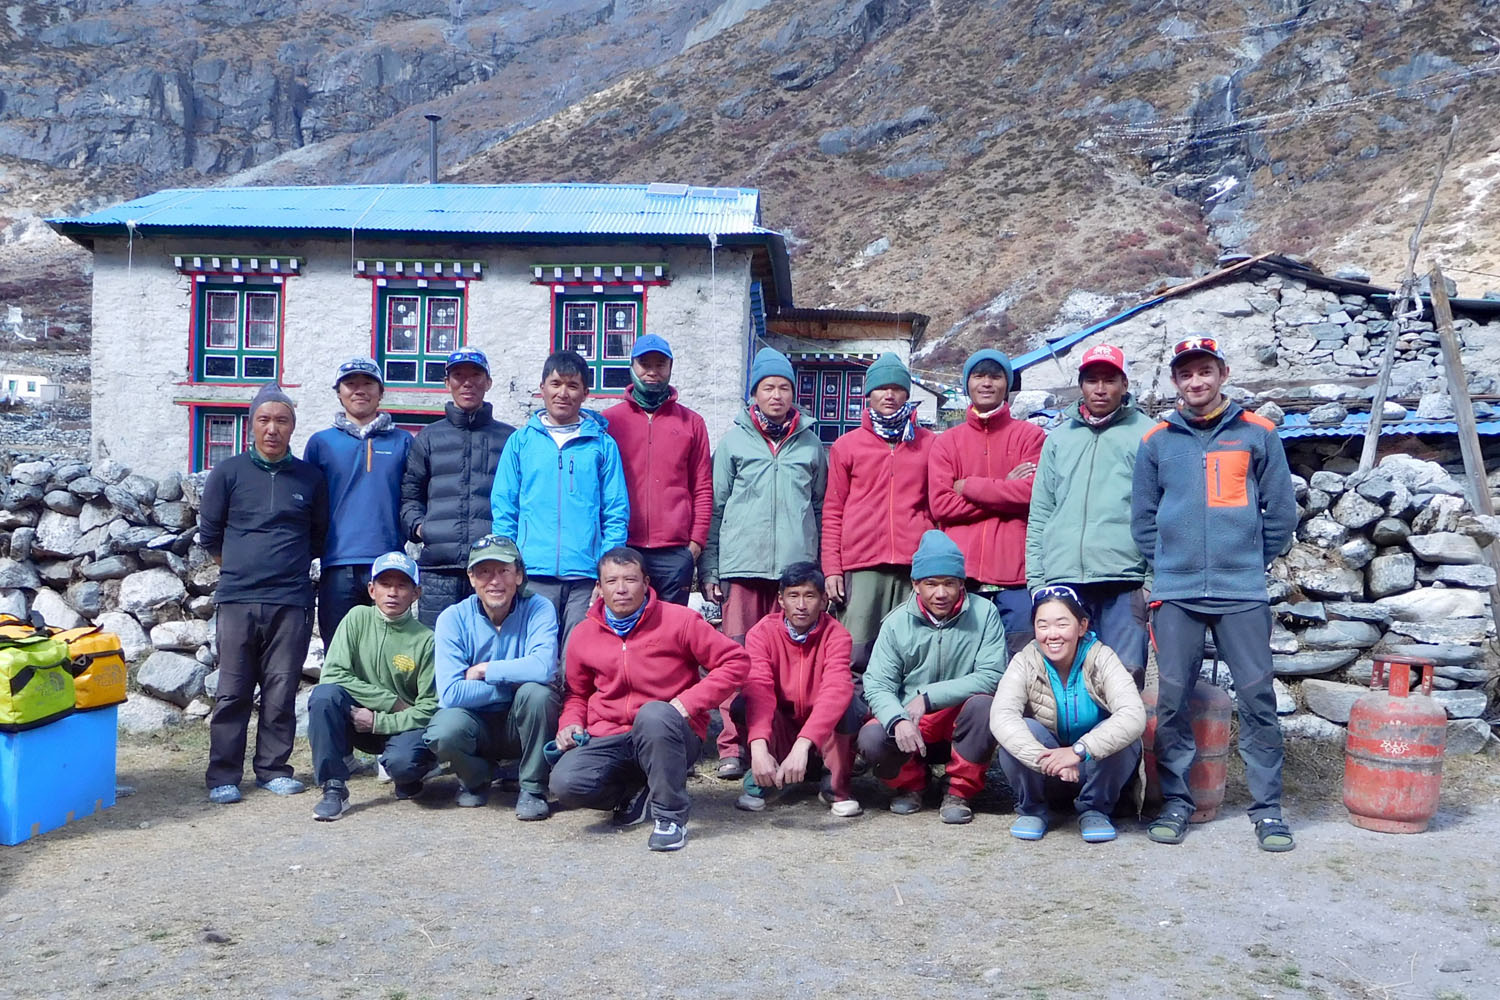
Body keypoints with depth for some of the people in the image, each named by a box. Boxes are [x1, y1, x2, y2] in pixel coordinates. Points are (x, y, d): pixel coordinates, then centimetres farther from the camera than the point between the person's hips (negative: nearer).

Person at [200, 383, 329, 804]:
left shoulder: (310, 477, 8)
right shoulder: (228, 473, 5)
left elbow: (320, 535, 19)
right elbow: (209, 534, 12)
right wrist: (239, 567, 14)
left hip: (291, 600, 1)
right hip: (237, 599, -1)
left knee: (282, 692, 5)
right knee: (233, 692, 1)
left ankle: (273, 768, 16)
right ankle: (223, 775, 10)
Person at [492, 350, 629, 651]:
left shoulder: (603, 445, 9)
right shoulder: (521, 442, 11)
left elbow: (617, 514, 6)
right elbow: (502, 508, 9)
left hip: (586, 579, 0)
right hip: (532, 573, 1)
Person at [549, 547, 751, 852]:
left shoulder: (679, 620, -5)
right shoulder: (583, 635, 7)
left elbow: (736, 661, -6)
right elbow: (577, 694, 23)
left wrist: (689, 702, -14)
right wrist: (570, 724, 1)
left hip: (668, 737, -3)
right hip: (608, 740, 4)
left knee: (653, 715, -39)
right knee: (566, 783, -26)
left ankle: (671, 815, -19)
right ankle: (637, 790, 6)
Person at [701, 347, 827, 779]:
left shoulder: (811, 444, 14)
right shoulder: (734, 441, 9)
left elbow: (822, 509, 17)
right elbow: (715, 507, 8)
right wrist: (709, 568, 2)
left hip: (796, 565, 1)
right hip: (742, 565, -1)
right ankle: (732, 746, 3)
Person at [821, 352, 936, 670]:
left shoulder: (930, 444, 14)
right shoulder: (846, 446, 13)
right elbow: (832, 512, 11)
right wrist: (832, 569, 2)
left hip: (917, 566, 1)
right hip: (862, 567, 0)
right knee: (857, 654, -7)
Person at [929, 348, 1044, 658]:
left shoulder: (1029, 435, 8)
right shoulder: (947, 442, 13)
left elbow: (1032, 491, -8)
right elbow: (940, 504, 0)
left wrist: (968, 486, -2)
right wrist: (1005, 492, -4)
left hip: (1015, 572, -1)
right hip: (961, 572, 2)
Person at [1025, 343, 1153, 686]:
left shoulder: (1146, 434, 6)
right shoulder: (1059, 439, 17)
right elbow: (1039, 515, 15)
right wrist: (1035, 578, 8)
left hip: (1123, 582, -3)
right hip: (1062, 581, 3)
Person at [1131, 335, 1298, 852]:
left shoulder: (1257, 434, 6)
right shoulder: (1156, 441, 8)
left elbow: (1281, 511, 7)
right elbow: (1142, 517, 11)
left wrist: (1251, 562, 7)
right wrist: (1167, 566, 6)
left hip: (1243, 593, -1)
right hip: (1175, 595, 1)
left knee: (1257, 698, 0)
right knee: (1171, 699, 2)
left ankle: (1267, 807, 11)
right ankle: (1176, 801, 14)